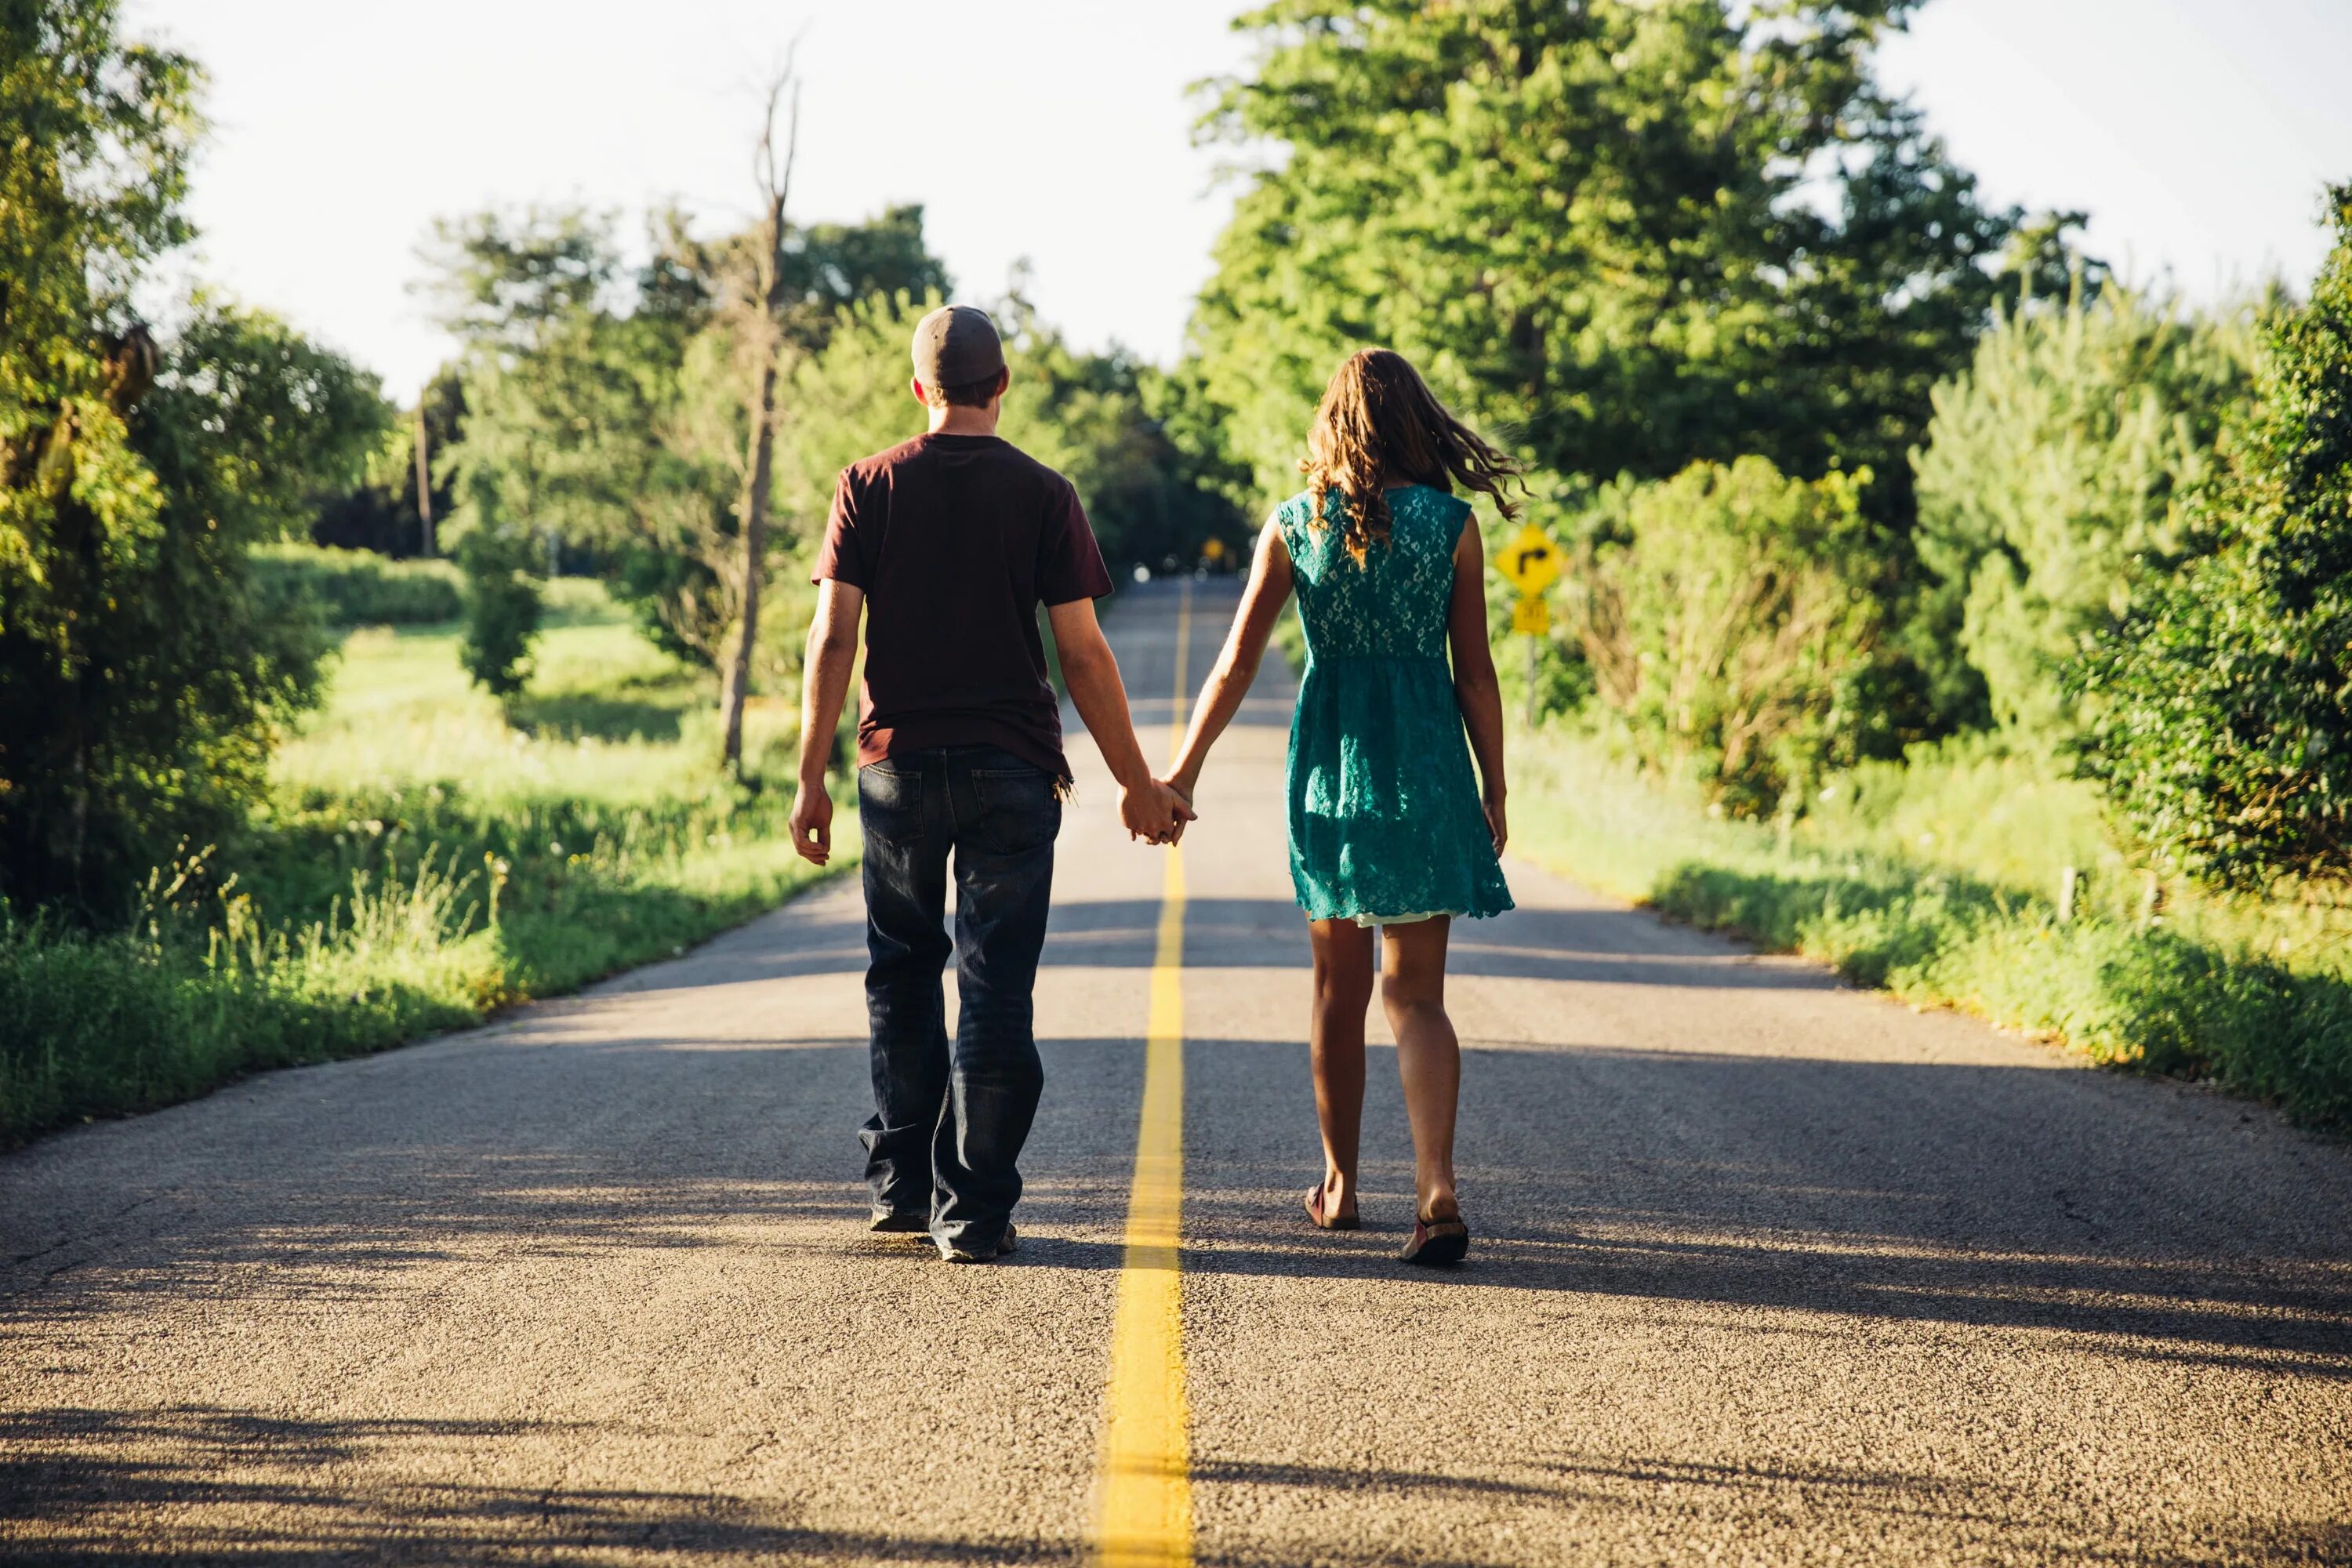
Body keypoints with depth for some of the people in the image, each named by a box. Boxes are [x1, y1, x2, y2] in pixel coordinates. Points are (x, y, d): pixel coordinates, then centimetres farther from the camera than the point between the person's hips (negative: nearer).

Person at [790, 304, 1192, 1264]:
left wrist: (811, 778, 1)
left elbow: (832, 639, -4)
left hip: (897, 762, 2)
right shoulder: (1043, 494, -1)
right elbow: (1082, 653, -4)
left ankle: (900, 1183, 21)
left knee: (903, 977, 17)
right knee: (996, 989, 2)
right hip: (1011, 771, -1)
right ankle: (974, 1211, 1)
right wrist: (1136, 783, 4)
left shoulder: (868, 488, 2)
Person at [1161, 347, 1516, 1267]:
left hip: (1330, 767, 1)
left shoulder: (1294, 526, 0)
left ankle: (1340, 1184, 26)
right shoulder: (1451, 524, -3)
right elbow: (1475, 673, -3)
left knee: (1338, 989, 16)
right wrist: (1495, 790, 6)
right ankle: (1436, 1187, -19)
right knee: (1415, 992, -1)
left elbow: (1237, 663, 0)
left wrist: (1185, 769, 7)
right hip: (1425, 770, -1)